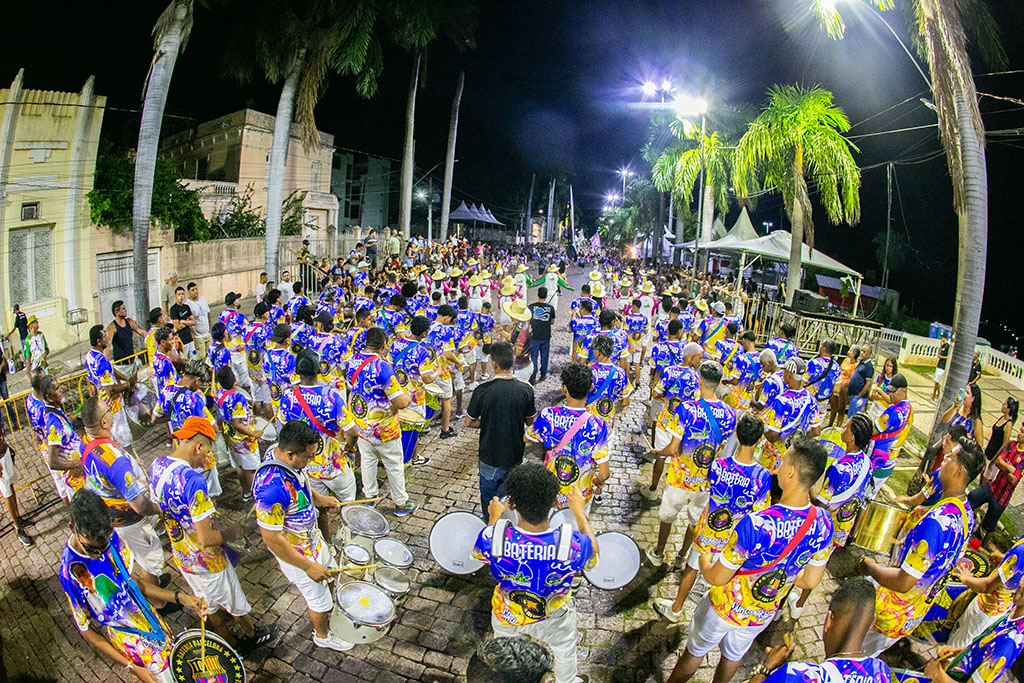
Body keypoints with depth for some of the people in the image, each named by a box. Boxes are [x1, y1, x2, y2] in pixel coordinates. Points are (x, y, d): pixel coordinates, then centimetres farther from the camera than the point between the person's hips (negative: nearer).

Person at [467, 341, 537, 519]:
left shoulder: (482, 390, -20)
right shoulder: (526, 390, -15)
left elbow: (469, 422, -8)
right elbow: (530, 421, -1)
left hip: (489, 455, -1)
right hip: (515, 453, 2)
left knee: (488, 493, 22)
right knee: (506, 493, 23)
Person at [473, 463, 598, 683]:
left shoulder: (492, 537, -38)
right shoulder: (572, 544, -40)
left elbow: (479, 552, -11)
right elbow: (592, 549, -13)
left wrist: (494, 518, 5)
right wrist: (579, 510, 0)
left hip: (506, 618, 1)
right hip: (553, 620, 0)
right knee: (565, 650, 36)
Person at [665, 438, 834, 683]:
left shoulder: (755, 525, -41)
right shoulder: (823, 524, -22)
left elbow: (716, 578, -27)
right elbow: (811, 581, -5)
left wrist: (704, 561, -6)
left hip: (726, 608, -5)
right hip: (764, 616, 5)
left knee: (694, 653, 23)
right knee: (733, 657, 32)